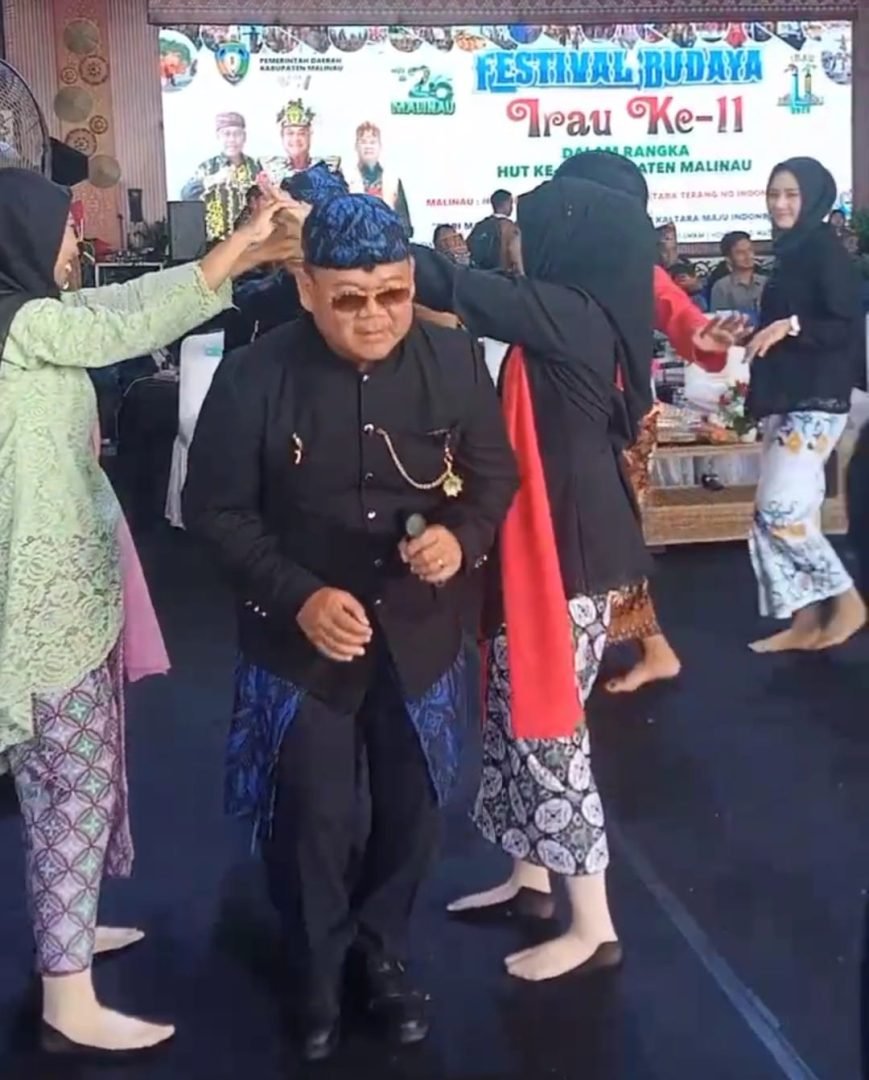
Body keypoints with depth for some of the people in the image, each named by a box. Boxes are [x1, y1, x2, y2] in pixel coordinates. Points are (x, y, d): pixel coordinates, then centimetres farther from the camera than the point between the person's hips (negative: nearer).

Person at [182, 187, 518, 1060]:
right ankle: (316, 976, 37)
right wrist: (299, 596, -21)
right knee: (311, 820, 10)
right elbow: (215, 509, -10)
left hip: (420, 633, 3)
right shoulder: (253, 378, -17)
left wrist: (463, 536, -19)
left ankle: (382, 953, 45)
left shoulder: (454, 360, -11)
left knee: (411, 809, 17)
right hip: (302, 642, -2)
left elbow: (495, 470, 2)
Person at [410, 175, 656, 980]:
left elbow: (457, 289, -24)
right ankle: (530, 877, 34)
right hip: (550, 538, 10)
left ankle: (593, 927, 10)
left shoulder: (571, 314, -19)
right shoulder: (583, 316, 10)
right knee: (518, 708, 18)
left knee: (546, 722, -2)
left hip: (568, 547, -10)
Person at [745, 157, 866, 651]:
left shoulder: (825, 248, -9)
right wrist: (758, 335, 12)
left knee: (780, 511, -12)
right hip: (786, 398, 9)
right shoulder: (790, 252, 16)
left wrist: (790, 326, -24)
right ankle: (807, 620, 12)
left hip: (816, 399, -9)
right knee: (792, 513, 6)